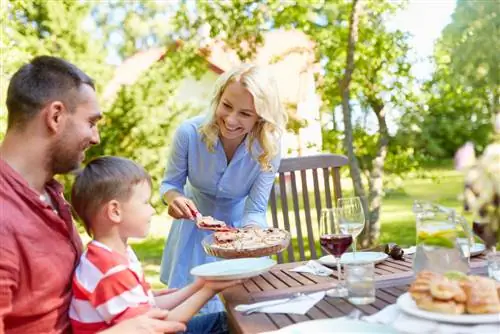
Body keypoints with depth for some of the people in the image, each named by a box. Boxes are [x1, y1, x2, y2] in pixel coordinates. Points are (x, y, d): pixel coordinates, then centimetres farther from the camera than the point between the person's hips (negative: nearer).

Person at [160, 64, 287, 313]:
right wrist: (174, 198, -36)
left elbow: (255, 210, -20)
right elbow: (170, 183, -12)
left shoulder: (268, 148, -26)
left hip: (239, 226, 0)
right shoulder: (189, 133, -28)